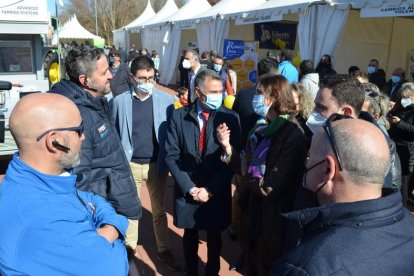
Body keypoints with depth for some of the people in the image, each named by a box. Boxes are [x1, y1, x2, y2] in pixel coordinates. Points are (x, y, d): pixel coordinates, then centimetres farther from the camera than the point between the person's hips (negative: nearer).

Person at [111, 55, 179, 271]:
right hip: (130, 164, 1)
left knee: (159, 210, 15)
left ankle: (163, 250, 32)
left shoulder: (166, 100, -7)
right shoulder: (120, 101, -5)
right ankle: (129, 246, 37)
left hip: (157, 164, 0)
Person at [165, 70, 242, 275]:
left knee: (214, 236, 18)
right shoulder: (179, 116, -6)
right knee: (190, 235, 18)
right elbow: (172, 155, -7)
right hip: (187, 191, 0)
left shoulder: (230, 117, -8)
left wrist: (210, 189, -13)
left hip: (217, 192, 0)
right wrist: (190, 188, -13)